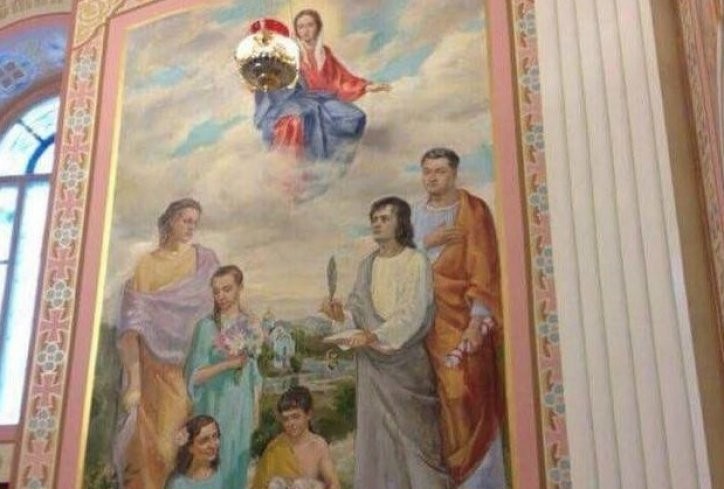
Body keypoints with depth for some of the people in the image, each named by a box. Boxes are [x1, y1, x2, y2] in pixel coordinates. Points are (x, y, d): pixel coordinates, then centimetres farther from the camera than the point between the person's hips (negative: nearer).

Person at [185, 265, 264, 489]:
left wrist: (255, 409, 10)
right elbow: (195, 375, -12)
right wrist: (227, 363, -23)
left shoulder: (251, 325, 3)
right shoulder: (207, 326, -11)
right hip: (216, 406, -4)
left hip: (242, 406, 4)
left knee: (237, 462, 12)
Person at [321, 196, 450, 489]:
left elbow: (413, 312, -14)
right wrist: (341, 315, -12)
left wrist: (374, 336, -24)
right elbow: (358, 311, 10)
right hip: (373, 362, 5)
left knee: (412, 432, -4)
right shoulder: (367, 265, 13)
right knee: (376, 431, 3)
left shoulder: (416, 261, -3)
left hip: (406, 359, -4)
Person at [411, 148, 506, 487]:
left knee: (467, 393, -8)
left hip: (462, 315, -4)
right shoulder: (416, 213, 13)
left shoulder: (473, 210, -3)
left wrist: (478, 320, -17)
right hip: (428, 317, 4)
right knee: (442, 396, 5)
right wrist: (426, 242, -7)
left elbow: (483, 268, -9)